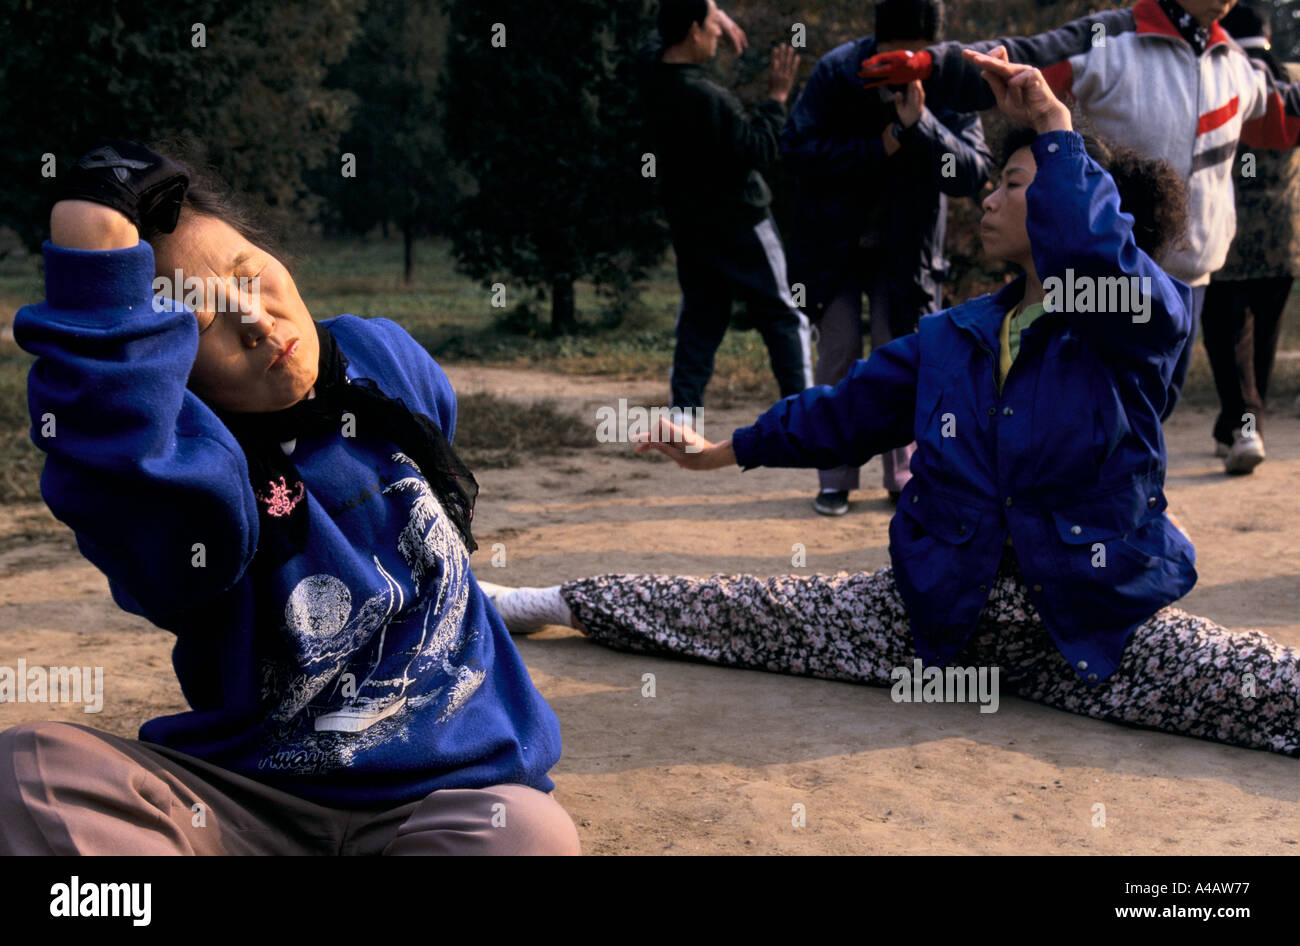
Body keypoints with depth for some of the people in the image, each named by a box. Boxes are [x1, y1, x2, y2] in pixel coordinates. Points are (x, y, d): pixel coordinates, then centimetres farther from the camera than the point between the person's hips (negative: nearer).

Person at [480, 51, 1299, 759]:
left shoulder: (1142, 322, -7)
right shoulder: (953, 337, 11)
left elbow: (1092, 254, -32)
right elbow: (845, 411, 23)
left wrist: (1054, 130, -25)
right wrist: (726, 452, 31)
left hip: (1097, 623, -4)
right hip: (943, 613, 4)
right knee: (743, 614, 4)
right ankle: (546, 603, 14)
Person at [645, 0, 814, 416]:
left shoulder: (656, 81, -3)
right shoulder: (708, 99, -26)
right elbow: (759, 153, -19)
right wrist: (776, 98, -12)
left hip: (688, 224, 7)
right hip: (739, 225, -7)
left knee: (699, 320, 13)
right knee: (785, 318, 6)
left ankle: (682, 414, 9)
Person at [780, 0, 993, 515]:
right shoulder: (836, 71, -12)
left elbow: (973, 173, -20)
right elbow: (796, 148, -15)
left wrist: (920, 125, -33)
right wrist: (878, 148, -22)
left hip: (903, 249, 1)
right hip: (833, 240, 0)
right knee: (838, 354, -1)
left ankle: (904, 475, 15)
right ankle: (835, 479, 8)